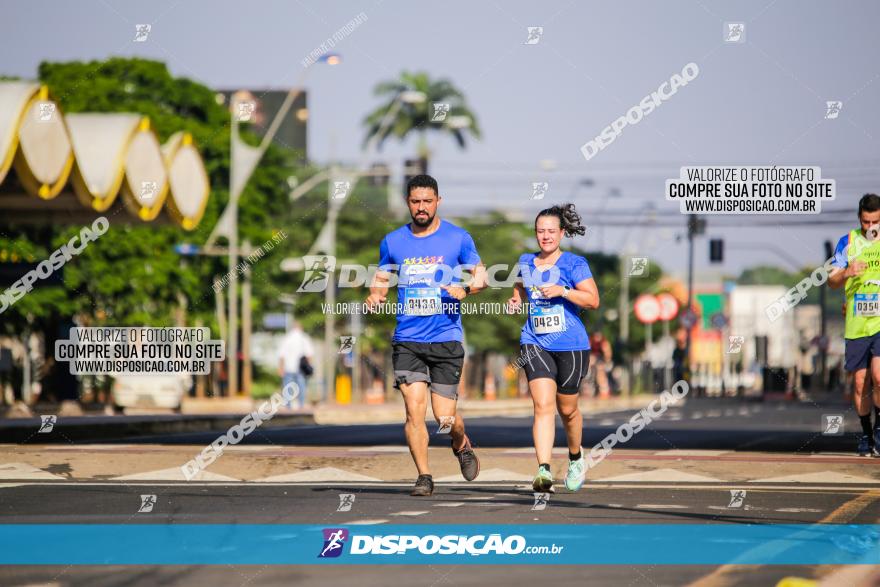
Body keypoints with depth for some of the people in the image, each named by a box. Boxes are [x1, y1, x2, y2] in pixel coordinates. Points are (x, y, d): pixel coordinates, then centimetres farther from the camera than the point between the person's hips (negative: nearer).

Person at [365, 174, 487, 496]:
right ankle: (424, 477, 1)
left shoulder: (458, 238, 2)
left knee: (444, 416, -3)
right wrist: (374, 297, -7)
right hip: (407, 341, 1)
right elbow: (381, 280, 16)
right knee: (414, 407, -12)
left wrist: (465, 288, -14)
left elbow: (481, 274, 8)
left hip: (446, 340, -1)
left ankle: (462, 445, 31)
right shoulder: (392, 242, 7)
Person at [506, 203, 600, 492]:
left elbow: (593, 300, -10)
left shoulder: (574, 263, -3)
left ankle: (576, 458, 39)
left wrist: (562, 291, -21)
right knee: (543, 405, -16)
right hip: (535, 344, 2)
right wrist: (516, 302, 10)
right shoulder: (526, 262, 11)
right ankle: (544, 470, -26)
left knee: (567, 408, 11)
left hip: (571, 346, -2)